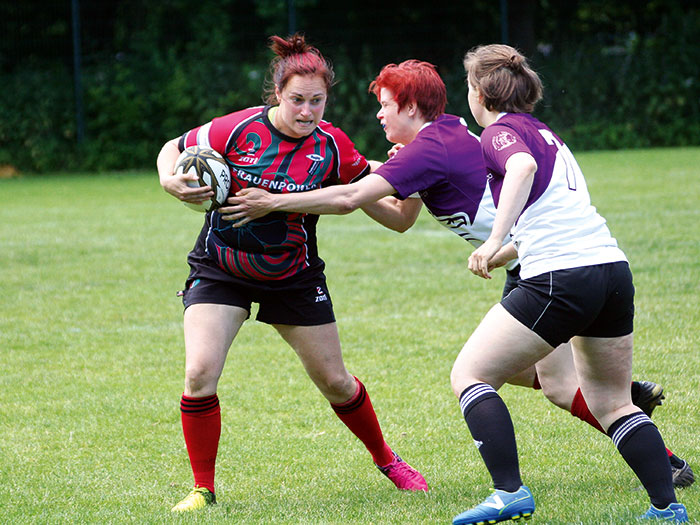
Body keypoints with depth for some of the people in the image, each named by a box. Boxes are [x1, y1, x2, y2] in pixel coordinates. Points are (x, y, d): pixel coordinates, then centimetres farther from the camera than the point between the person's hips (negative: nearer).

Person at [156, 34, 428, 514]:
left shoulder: (332, 146, -12)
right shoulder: (238, 130, -17)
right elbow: (173, 149, -5)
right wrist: (170, 182, -25)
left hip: (294, 275, 1)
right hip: (221, 270, -1)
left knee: (334, 380, 9)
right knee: (200, 373, -18)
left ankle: (386, 459, 35)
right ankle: (203, 489, -3)